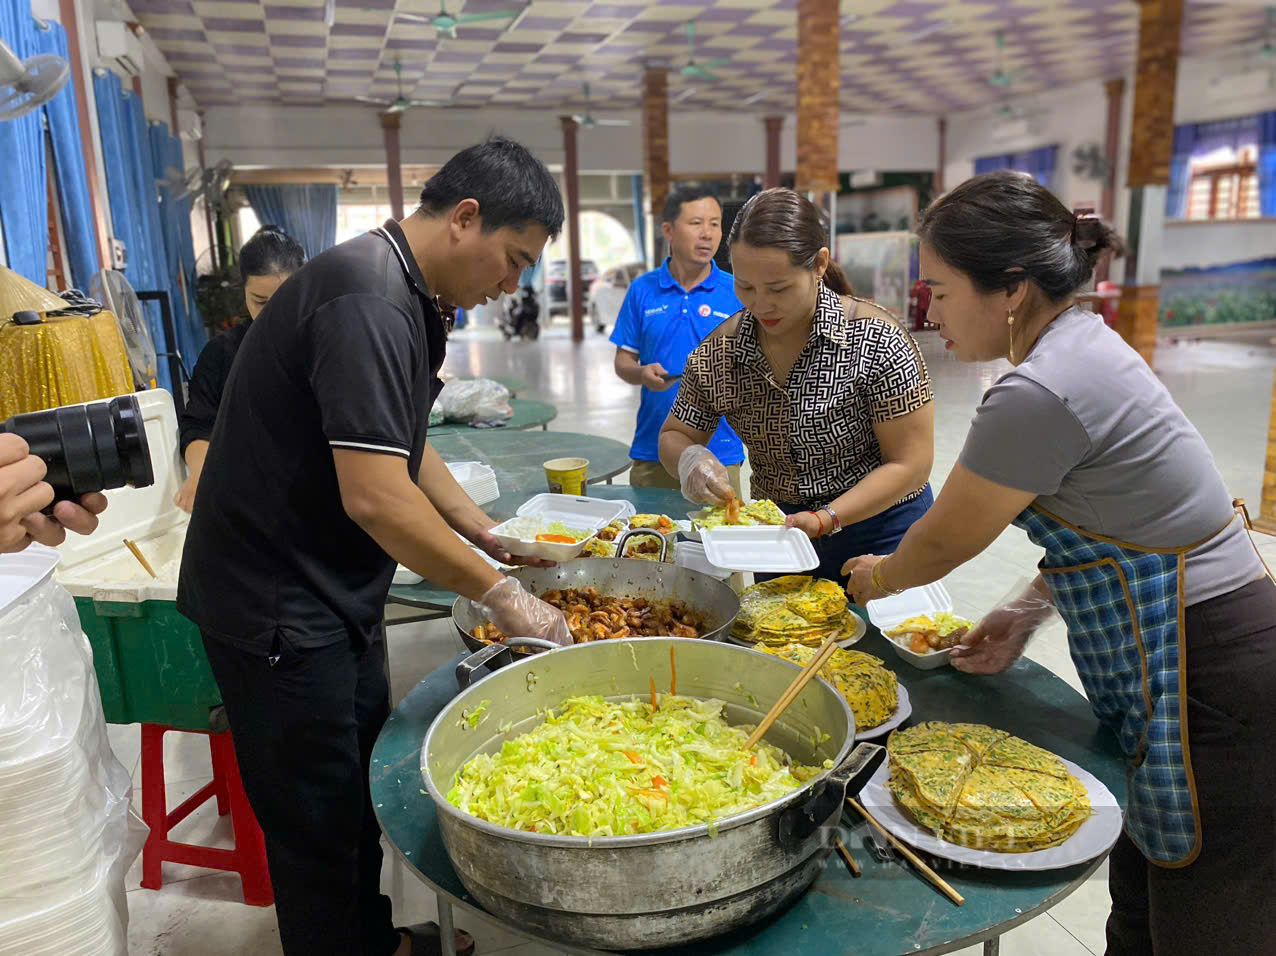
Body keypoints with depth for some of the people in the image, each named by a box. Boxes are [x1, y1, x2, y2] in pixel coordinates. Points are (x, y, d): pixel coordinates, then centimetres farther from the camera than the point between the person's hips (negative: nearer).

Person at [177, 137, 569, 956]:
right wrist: (500, 595, -21)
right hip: (277, 606, -10)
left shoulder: (406, 297, 8)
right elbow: (376, 497, -31)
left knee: (367, 786, 22)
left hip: (337, 594, 10)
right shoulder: (367, 299, -25)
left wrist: (489, 536, 12)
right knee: (319, 825, 6)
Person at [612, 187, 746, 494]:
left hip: (719, 451, -1)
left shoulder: (738, 293, -1)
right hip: (652, 450, 1)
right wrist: (643, 374, -15)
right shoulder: (642, 290, 3)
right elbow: (623, 362, 7)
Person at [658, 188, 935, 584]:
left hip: (880, 529, -3)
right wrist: (689, 459, -21)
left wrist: (824, 519, -27)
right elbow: (674, 435, 3)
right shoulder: (719, 351, -9)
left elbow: (910, 464, -17)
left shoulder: (876, 338, -20)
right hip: (779, 534, 4)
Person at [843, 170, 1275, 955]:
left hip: (1209, 683, -9)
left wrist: (879, 579, 9)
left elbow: (944, 543, -11)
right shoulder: (1082, 344, 7)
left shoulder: (1039, 393, -25)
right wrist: (1029, 610, 6)